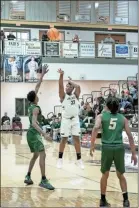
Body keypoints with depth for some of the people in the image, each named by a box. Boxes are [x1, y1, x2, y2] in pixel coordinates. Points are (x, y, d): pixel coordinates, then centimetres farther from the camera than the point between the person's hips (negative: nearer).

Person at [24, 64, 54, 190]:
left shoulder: (31, 105, 10)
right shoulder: (36, 108, -15)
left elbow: (37, 88, 16)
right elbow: (34, 123, -28)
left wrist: (43, 74, 17)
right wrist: (43, 133, -39)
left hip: (32, 133, 10)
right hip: (34, 133, -10)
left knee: (36, 155, 19)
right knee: (42, 155, -16)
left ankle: (28, 177, 21)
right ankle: (43, 180, -22)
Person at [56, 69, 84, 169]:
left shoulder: (76, 95, 7)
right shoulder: (63, 96, 2)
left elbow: (78, 87, -12)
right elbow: (60, 86, -15)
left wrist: (71, 81, 2)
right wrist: (61, 75, -28)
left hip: (75, 119, 2)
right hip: (66, 120, -2)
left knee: (77, 139, 3)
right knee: (64, 139, 4)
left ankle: (79, 159, 8)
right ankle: (60, 159, 15)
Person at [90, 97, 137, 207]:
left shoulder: (101, 116, 8)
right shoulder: (123, 118, 12)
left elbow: (96, 128, -13)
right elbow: (130, 136, 7)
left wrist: (92, 145, -13)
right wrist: (133, 154, 10)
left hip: (107, 148, -1)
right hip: (119, 148, 1)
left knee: (105, 175, 16)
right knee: (121, 175, 18)